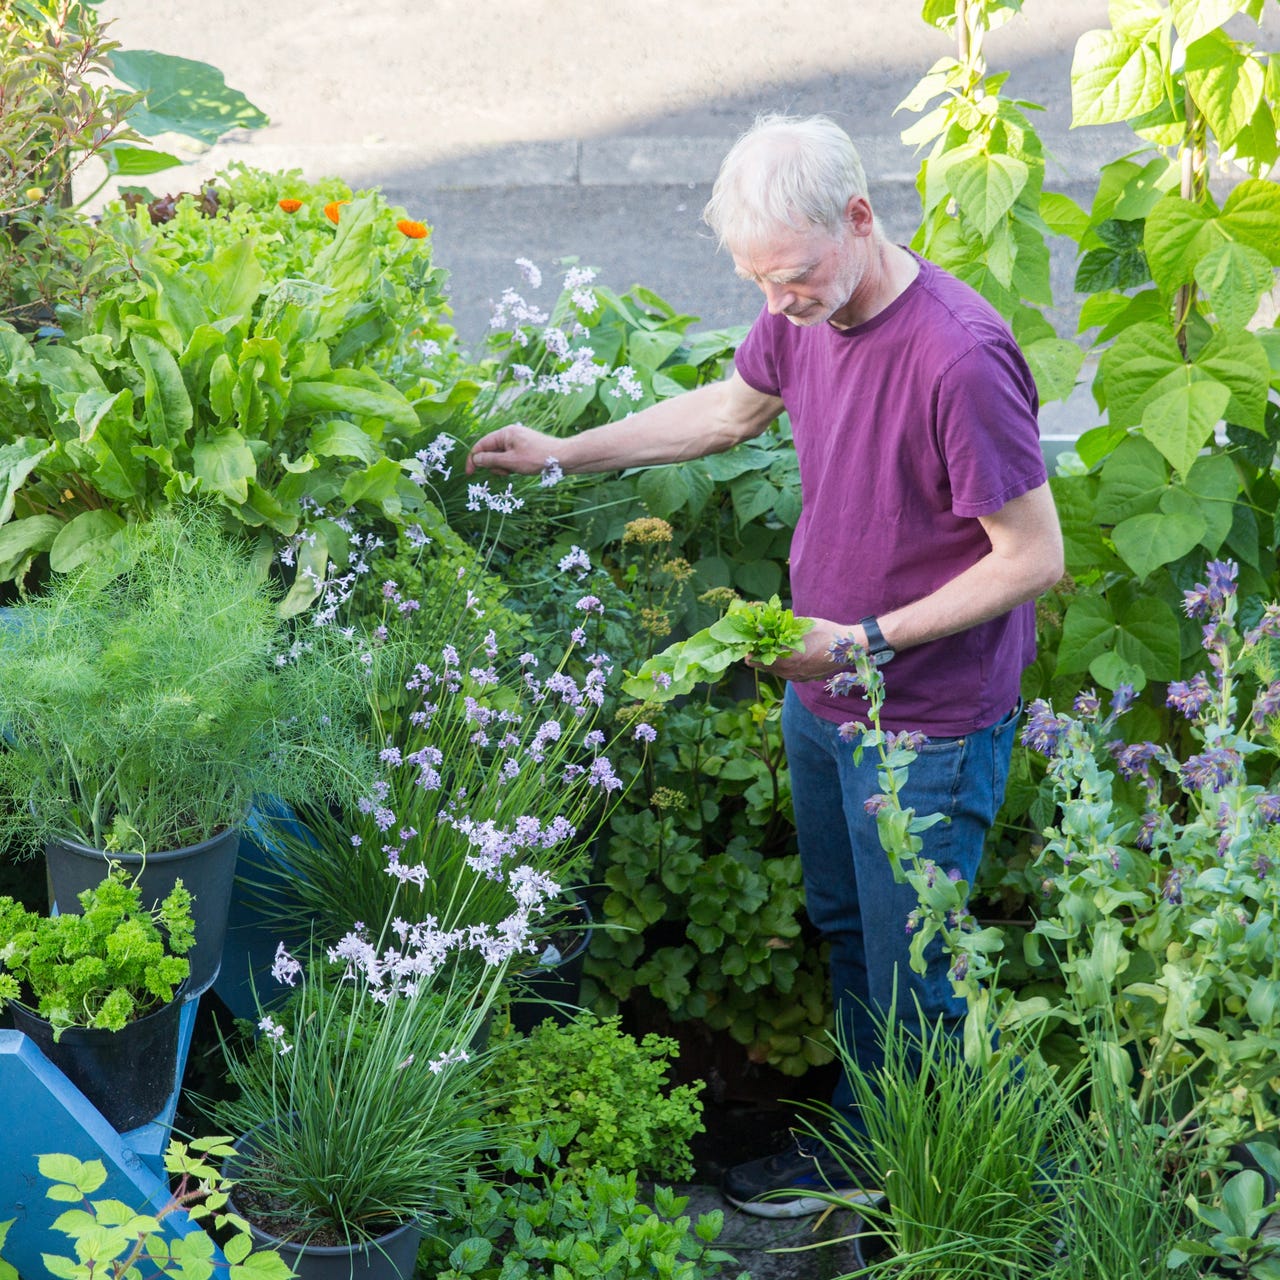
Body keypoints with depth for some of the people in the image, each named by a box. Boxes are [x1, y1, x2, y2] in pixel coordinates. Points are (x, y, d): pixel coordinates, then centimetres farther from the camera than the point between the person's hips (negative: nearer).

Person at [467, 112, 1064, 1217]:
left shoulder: (959, 359, -29)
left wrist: (869, 639, -22)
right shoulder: (806, 313, -4)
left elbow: (1035, 556, -23)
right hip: (821, 696, 8)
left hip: (928, 723, -8)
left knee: (909, 976, 6)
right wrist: (562, 453, 16)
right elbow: (729, 410, 17)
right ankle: (855, 1140, 42)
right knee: (843, 929, 23)